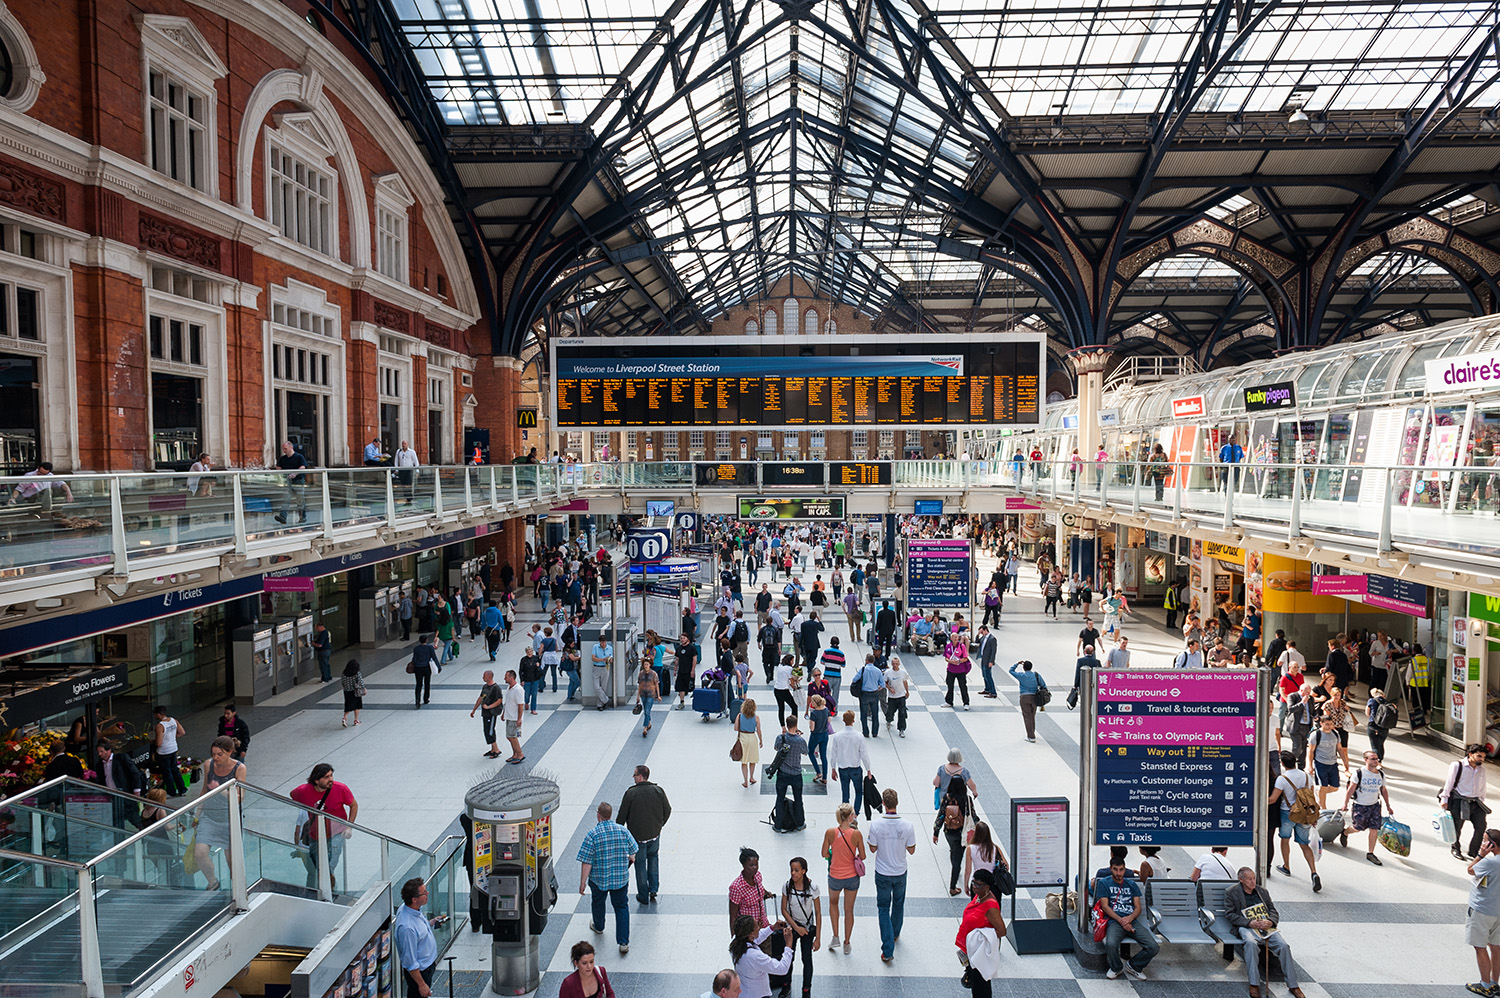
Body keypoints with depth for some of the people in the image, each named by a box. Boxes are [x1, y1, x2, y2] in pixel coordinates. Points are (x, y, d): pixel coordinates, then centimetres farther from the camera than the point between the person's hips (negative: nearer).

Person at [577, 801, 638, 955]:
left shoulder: (592, 834, -18)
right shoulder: (623, 830, -8)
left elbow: (587, 862, -18)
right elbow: (633, 851, 6)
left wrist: (582, 882, -9)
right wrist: (630, 858, 29)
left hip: (599, 878, -1)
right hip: (621, 878, 1)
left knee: (598, 901, 25)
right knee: (622, 907, 11)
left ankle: (598, 926, 50)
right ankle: (624, 942, 4)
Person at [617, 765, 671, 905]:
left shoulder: (631, 793, -17)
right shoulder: (658, 791, -7)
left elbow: (622, 816, -11)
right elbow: (667, 810, 1)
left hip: (637, 836, -3)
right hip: (655, 834, 3)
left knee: (640, 864, 13)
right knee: (653, 857, 26)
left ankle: (643, 896, 23)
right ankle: (653, 889, 19)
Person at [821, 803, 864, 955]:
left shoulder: (830, 833, -16)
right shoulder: (856, 834, -19)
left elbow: (824, 854, -7)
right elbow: (862, 856, -9)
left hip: (835, 877, 0)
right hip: (852, 877, 0)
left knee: (833, 903, 29)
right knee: (849, 910, 18)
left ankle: (835, 937, 25)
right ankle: (846, 944, 29)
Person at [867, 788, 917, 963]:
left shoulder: (876, 824, -21)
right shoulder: (907, 825, -18)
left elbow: (873, 849, -10)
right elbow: (911, 850, -6)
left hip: (882, 874, -2)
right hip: (900, 872, 2)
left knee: (883, 908, 10)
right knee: (899, 903, 26)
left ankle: (888, 950, 7)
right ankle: (895, 934, 47)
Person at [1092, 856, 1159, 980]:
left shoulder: (1132, 885, 22)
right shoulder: (1103, 883, 11)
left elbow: (1138, 907, 13)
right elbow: (1105, 906, 2)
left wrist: (1129, 918, -9)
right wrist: (1121, 921, -12)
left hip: (1132, 921, 4)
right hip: (1114, 921, -3)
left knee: (1153, 947, -20)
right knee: (1111, 945, -34)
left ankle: (1133, 966, 8)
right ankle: (1117, 968, 1)